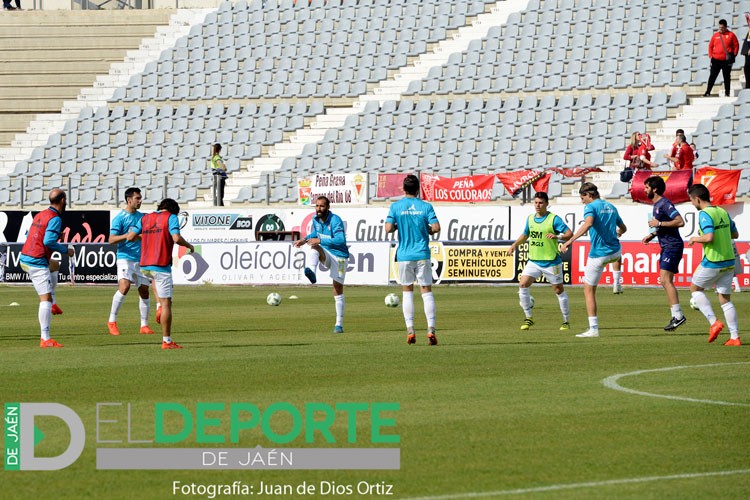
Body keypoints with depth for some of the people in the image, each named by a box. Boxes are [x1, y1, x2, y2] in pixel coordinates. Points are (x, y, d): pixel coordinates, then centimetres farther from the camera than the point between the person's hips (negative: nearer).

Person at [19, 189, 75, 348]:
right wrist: (66, 250, -9)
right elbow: (49, 241, -23)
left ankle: (52, 304, 25)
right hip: (37, 263, -9)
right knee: (45, 298, -9)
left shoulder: (40, 215, 13)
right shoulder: (55, 218, -12)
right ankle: (45, 339, -15)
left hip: (25, 258, 9)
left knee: (55, 265, 35)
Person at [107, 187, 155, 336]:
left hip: (141, 259, 6)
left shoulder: (142, 217, 13)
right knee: (124, 286, -23)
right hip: (125, 258, -6)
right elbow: (111, 240, -11)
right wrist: (128, 235, -23)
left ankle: (144, 325, 15)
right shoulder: (120, 218, -5)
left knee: (144, 291, 5)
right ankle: (112, 321, -13)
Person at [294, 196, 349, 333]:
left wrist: (320, 241, -34)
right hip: (326, 254, 5)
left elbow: (341, 240, -31)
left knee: (338, 290, -3)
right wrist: (304, 240, 5)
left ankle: (339, 324, 4)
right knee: (313, 247, -27)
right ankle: (312, 273, -50)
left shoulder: (335, 220, -20)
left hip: (339, 256, -5)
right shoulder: (316, 219, 2)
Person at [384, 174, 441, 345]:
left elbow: (388, 228, -9)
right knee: (427, 291, 3)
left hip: (404, 254, 0)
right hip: (422, 254, 0)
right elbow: (436, 228, -8)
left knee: (407, 291, 9)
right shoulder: (425, 206, -1)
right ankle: (431, 329, -8)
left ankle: (410, 330, 0)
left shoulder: (396, 207, -1)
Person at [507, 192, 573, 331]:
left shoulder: (554, 219, -10)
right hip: (534, 261, 5)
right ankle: (528, 318, 0)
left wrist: (557, 237, -34)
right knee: (522, 285, -11)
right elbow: (525, 235, 26)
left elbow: (569, 233, -16)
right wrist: (515, 245, 11)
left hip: (551, 262, -5)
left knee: (559, 290, 5)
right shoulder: (530, 219, 9)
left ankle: (566, 321, 18)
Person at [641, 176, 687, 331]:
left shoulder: (665, 204, -15)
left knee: (665, 280, -16)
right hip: (666, 247, 11)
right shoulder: (656, 205, 16)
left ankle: (678, 315, -18)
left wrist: (659, 223, -20)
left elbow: (680, 222, -24)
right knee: (665, 282, 10)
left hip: (672, 246, -11)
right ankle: (675, 315, 12)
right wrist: (652, 235, 17)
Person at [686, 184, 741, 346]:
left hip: (712, 262, -7)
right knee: (725, 299, 10)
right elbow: (735, 234, 19)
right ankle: (735, 337, 3)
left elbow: (709, 237, -25)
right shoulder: (723, 212, 10)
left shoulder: (705, 214, -14)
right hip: (729, 261, 7)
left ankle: (714, 322, 2)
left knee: (695, 288, 16)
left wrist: (695, 239, -8)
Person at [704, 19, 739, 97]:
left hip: (726, 61, -2)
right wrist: (710, 55, 5)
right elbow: (710, 46, 14)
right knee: (712, 76, -1)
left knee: (727, 77, 4)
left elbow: (736, 45, 3)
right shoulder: (715, 35, 7)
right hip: (716, 60, 2)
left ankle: (727, 93, 11)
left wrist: (734, 55, -5)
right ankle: (708, 92, 0)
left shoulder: (731, 35, 0)